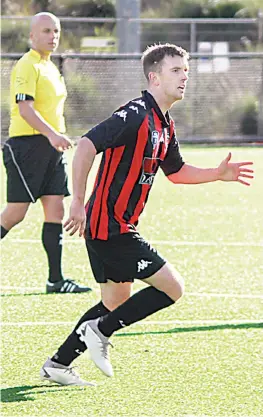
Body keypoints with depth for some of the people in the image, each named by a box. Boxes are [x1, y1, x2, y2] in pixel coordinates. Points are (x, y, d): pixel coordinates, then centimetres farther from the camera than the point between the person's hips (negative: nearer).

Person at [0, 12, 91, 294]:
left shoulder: (49, 67, 19)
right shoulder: (27, 67, -10)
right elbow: (24, 107, -21)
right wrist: (51, 134, -29)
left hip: (50, 146, 9)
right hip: (27, 145, -9)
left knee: (55, 210, 2)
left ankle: (56, 279, 2)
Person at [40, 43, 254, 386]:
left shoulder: (164, 125, 13)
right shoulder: (136, 115, -18)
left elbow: (175, 171, 28)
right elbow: (87, 145, -27)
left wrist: (218, 174, 14)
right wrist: (78, 203, -27)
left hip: (116, 227, 10)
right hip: (110, 226, -10)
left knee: (117, 303, 19)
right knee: (172, 287, -7)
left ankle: (58, 364, 22)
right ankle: (100, 331, -1)